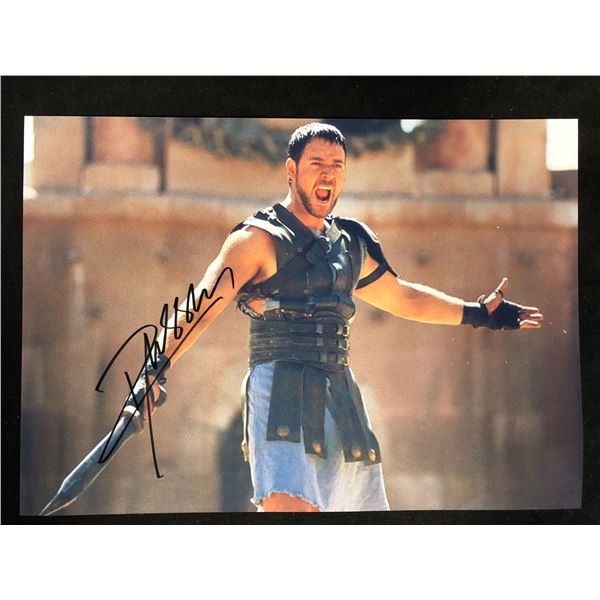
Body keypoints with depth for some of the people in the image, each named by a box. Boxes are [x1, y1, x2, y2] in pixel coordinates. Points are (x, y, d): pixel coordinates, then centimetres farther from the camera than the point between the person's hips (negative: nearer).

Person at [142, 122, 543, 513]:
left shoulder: (353, 244, 19)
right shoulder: (259, 239, -2)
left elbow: (404, 297, 34)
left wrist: (478, 313, 38)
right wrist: (158, 370, -26)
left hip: (341, 400, 7)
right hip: (281, 392, -7)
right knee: (288, 504, -28)